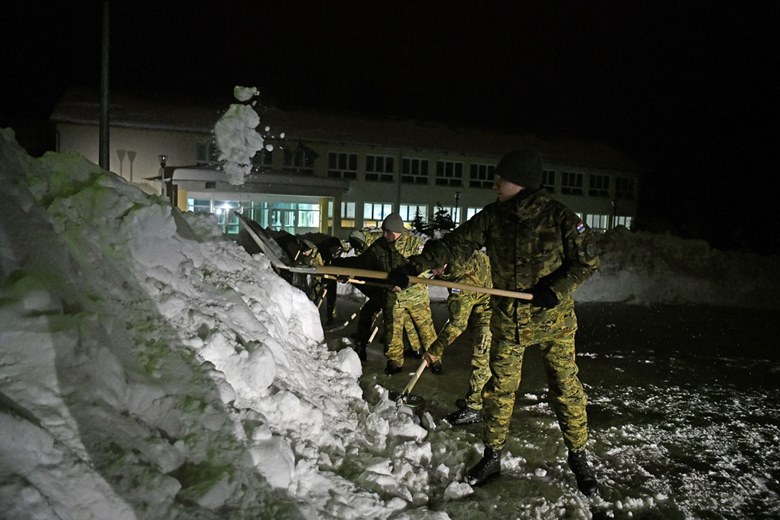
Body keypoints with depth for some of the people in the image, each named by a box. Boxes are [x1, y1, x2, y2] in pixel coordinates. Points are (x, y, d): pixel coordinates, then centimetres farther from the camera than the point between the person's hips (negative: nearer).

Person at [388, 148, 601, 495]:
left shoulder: (559, 217, -14)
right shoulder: (492, 217, -4)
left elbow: (587, 262, -8)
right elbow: (454, 244, -6)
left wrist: (555, 288, -22)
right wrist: (412, 267, -13)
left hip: (553, 320, -3)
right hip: (507, 321, 3)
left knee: (566, 389, 6)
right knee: (498, 389, 10)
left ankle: (578, 457, 26)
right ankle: (492, 456, 27)